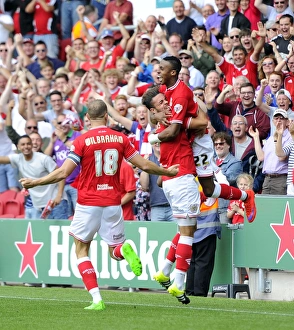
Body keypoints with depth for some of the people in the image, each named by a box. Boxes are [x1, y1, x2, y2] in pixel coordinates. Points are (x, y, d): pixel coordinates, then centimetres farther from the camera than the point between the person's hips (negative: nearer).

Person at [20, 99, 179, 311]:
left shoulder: (82, 141, -8)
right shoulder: (120, 138, 1)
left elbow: (63, 173, -13)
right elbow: (144, 165, 4)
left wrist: (33, 183, -2)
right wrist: (168, 172, 22)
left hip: (88, 204, -3)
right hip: (113, 203, 3)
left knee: (82, 250, 12)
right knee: (115, 250, 16)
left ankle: (97, 299, -3)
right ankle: (124, 250, -24)